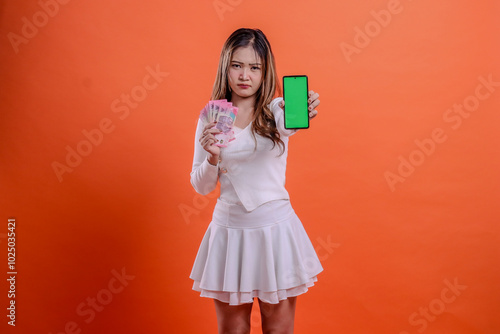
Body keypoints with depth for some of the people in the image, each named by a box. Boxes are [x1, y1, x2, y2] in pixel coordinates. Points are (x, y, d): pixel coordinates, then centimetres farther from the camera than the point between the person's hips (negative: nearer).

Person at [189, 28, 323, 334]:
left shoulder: (277, 110, -3)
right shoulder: (211, 118, 1)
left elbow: (289, 123, -29)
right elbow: (202, 187, 4)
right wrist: (212, 158, -17)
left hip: (276, 230, -1)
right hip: (229, 230, 2)